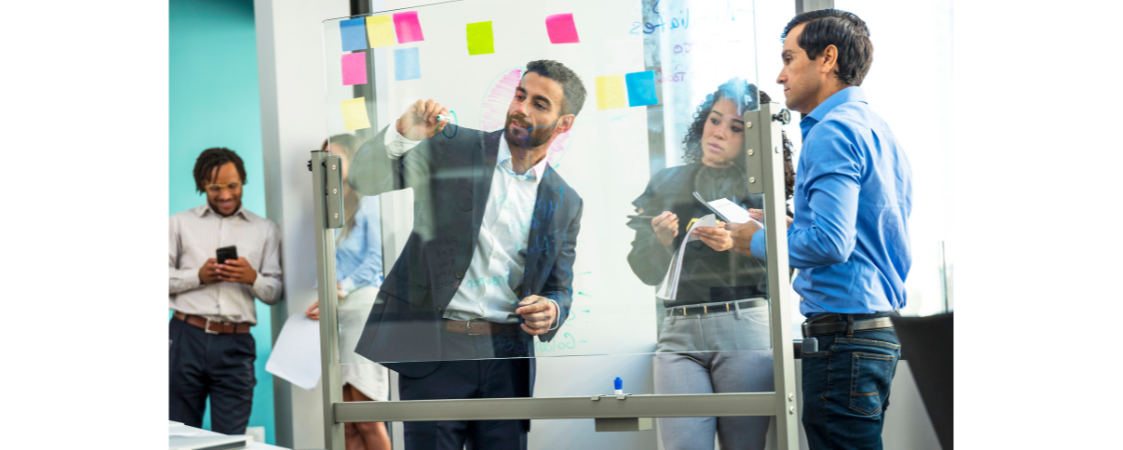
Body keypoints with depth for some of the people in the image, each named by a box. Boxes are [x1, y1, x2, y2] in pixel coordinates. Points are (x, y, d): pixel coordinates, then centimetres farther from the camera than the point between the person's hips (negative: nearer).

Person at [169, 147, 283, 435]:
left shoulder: (265, 230, 15)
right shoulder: (180, 224, 13)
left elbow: (275, 294, 10)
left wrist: (253, 279, -9)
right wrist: (198, 276, -9)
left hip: (235, 344, 0)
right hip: (186, 337, 0)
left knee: (231, 440, -3)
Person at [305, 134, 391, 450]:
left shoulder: (368, 202, 1)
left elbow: (376, 257, -8)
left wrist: (341, 290, -12)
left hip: (364, 304, -7)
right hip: (335, 314, 7)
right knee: (347, 423, 2)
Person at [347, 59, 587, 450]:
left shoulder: (565, 202, 10)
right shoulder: (451, 149, 3)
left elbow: (560, 289, 15)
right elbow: (365, 180, -6)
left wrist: (551, 312, -9)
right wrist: (402, 134, -24)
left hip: (507, 358, 3)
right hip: (432, 349, -2)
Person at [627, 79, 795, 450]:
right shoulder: (667, 184, 16)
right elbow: (647, 273, 15)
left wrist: (737, 245, -16)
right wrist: (661, 241, -5)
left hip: (745, 330, -2)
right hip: (680, 334, 2)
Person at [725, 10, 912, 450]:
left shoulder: (832, 132, -13)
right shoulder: (878, 129, 18)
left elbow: (830, 243, -23)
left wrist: (759, 241, -6)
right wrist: (789, 229, 21)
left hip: (843, 338, -10)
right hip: (882, 327, 10)